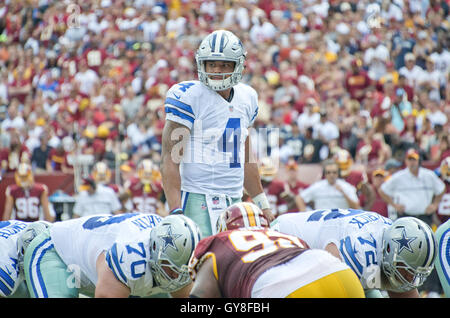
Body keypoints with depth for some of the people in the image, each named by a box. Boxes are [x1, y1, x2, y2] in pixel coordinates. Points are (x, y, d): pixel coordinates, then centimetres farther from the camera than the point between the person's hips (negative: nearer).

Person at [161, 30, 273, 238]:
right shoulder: (188, 97, -8)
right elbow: (170, 158, -11)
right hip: (198, 199, -6)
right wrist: (175, 211, -20)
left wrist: (263, 205, 26)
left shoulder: (247, 98, 12)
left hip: (235, 198, 6)